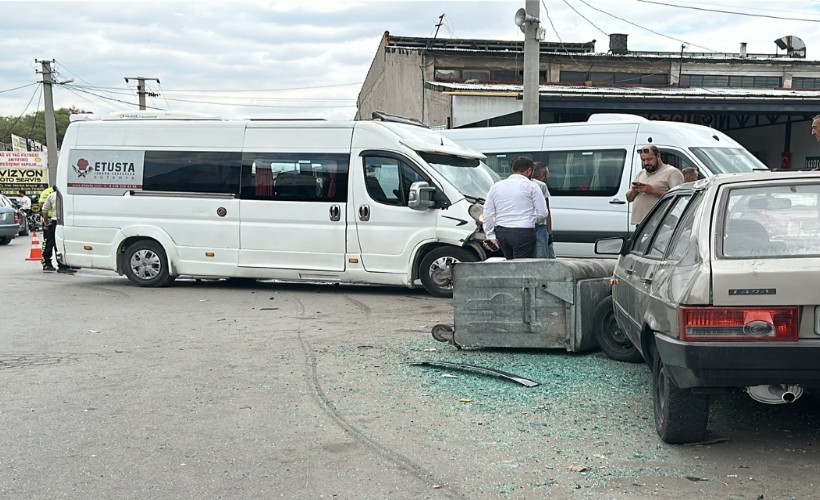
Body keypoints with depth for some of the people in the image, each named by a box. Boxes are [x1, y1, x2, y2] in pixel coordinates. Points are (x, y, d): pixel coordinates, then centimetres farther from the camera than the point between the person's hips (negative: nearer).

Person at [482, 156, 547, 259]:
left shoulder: (496, 186, 13)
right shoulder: (531, 186, -1)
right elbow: (542, 213, -3)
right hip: (523, 233, -5)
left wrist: (491, 236, 11)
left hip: (501, 232, 5)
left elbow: (488, 214, 9)